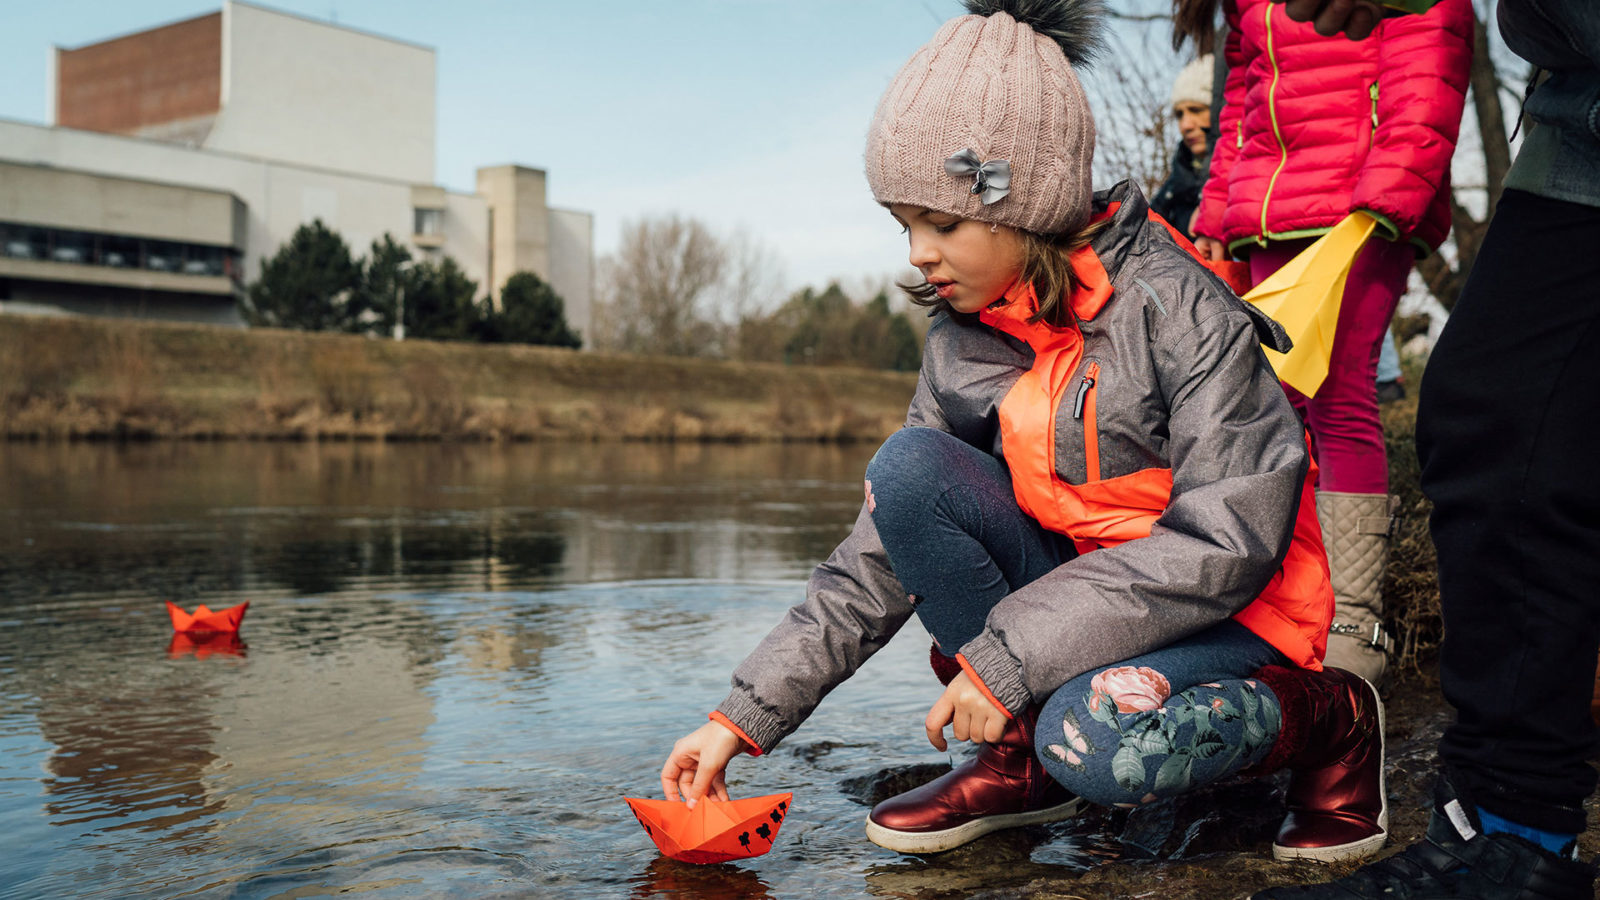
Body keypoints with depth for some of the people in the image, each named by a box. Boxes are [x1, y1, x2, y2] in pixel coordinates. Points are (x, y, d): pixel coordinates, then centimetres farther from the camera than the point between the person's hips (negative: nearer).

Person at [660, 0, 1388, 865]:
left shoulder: (1174, 306, -18)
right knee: (908, 466, -17)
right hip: (1084, 586, 6)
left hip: (1232, 615, -5)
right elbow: (879, 561, 1)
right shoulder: (963, 340, 0)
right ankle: (1019, 757, -6)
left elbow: (1229, 543, -24)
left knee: (1095, 743, -37)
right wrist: (745, 716, -7)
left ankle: (1322, 717, -5)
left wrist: (1006, 654, -27)